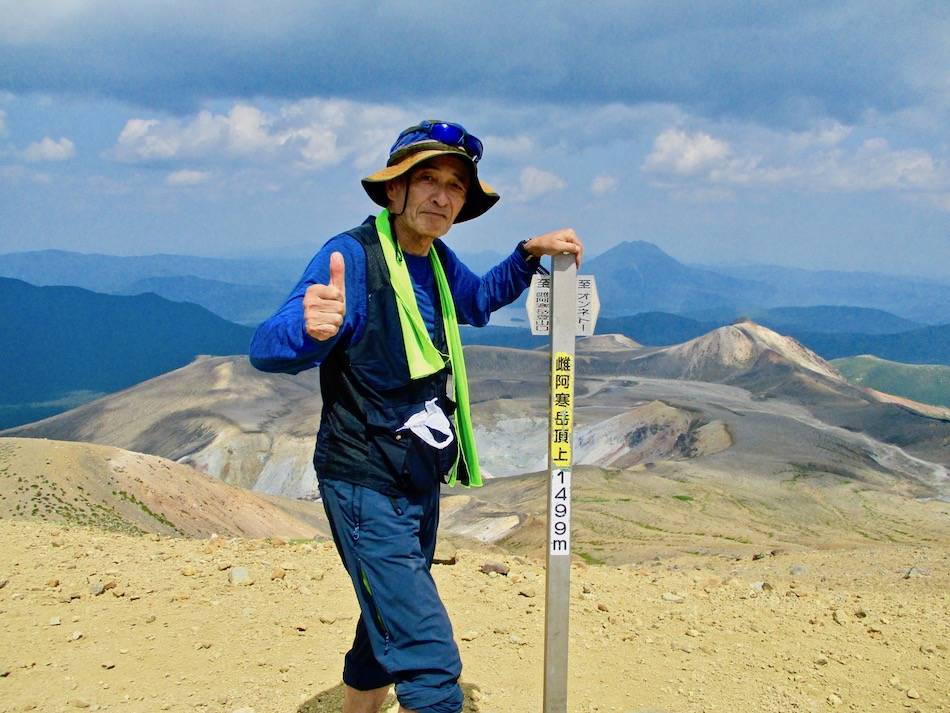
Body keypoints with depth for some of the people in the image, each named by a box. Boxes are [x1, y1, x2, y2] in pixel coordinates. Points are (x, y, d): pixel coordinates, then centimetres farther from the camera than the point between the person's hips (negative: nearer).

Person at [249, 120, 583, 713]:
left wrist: (530, 253, 10)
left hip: (422, 486, 9)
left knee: (389, 633, 23)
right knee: (430, 661, -15)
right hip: (368, 490, -9)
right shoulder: (355, 255, -19)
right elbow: (266, 350, -29)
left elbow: (479, 301, 27)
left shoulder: (436, 260, 4)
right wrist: (310, 328, -52)